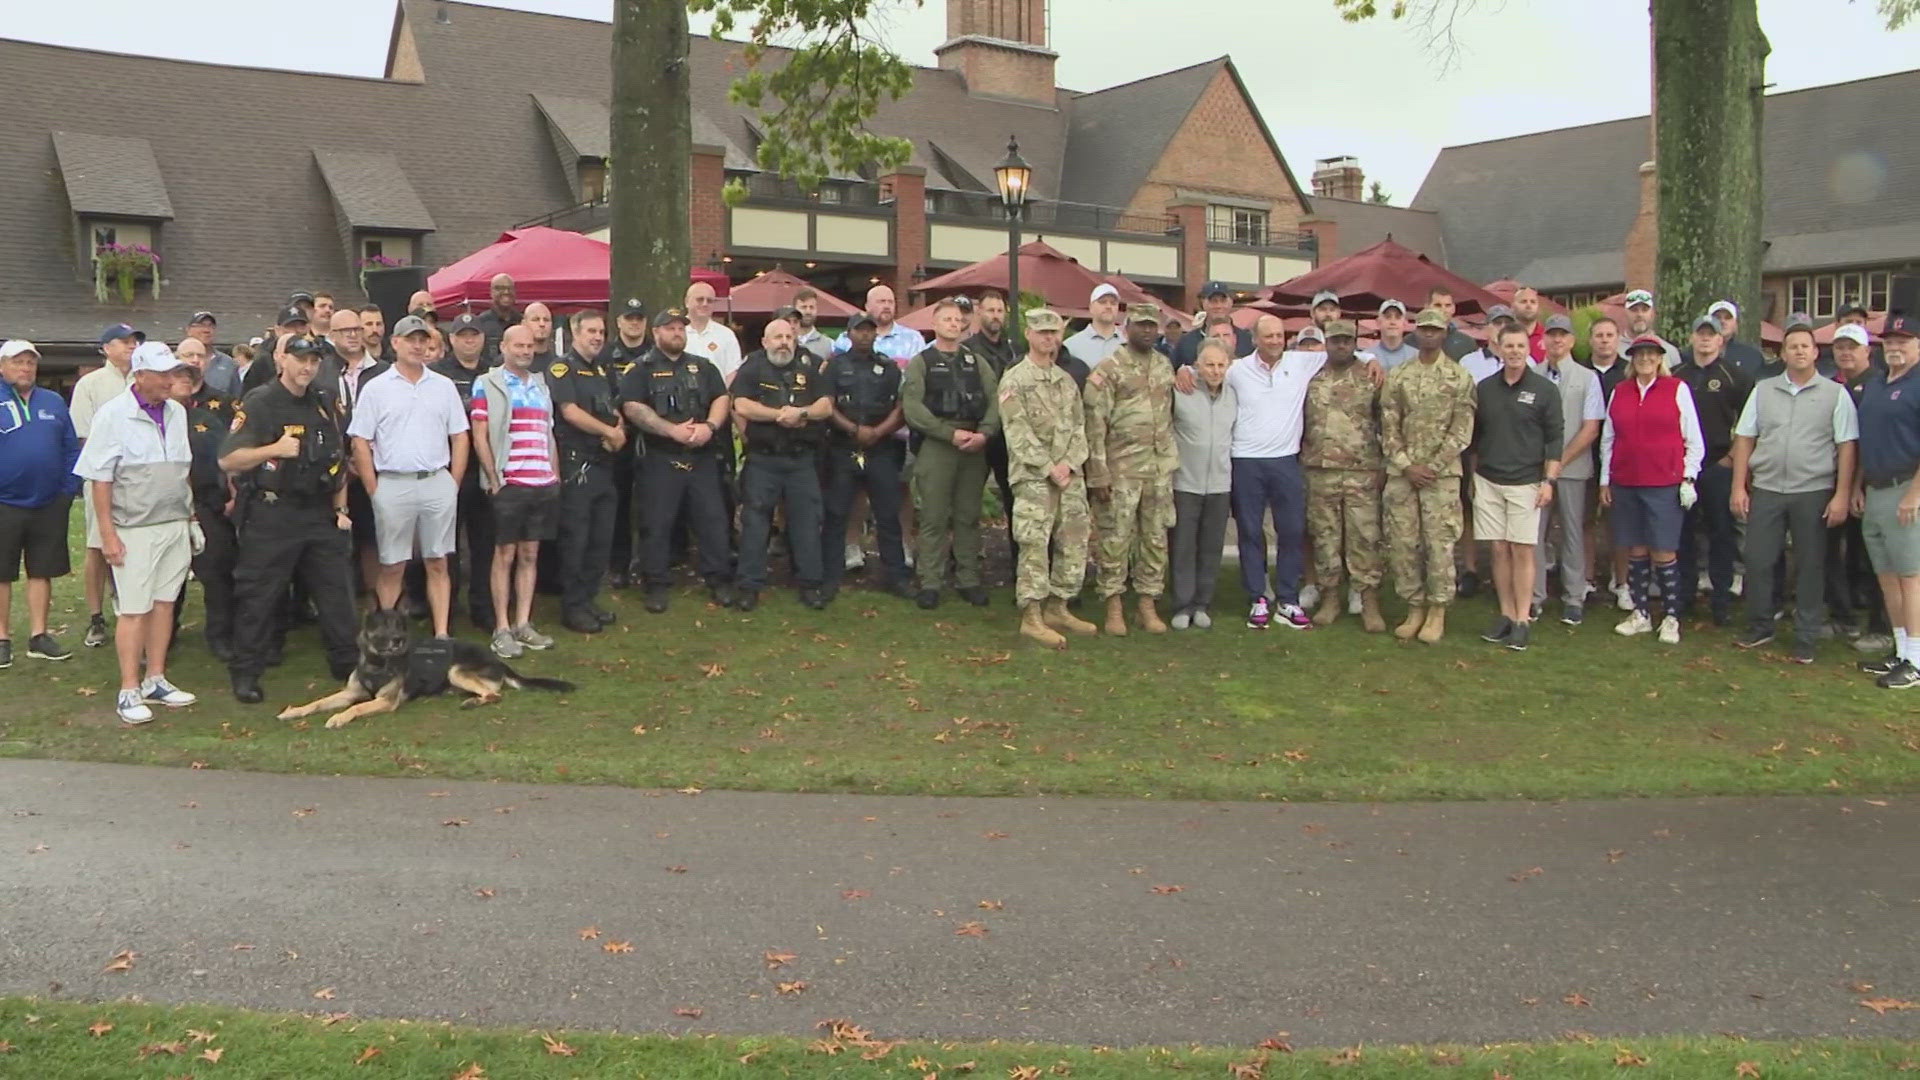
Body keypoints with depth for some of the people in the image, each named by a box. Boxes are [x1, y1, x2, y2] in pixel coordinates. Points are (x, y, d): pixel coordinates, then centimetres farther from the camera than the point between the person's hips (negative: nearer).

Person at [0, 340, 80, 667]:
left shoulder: (53, 402, 9)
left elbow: (71, 449, 11)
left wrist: (69, 489, 2)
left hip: (49, 505, 3)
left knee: (42, 572, 10)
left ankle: (39, 636, 19)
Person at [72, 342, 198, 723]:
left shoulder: (177, 413, 7)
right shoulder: (112, 415, -8)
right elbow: (100, 479, -8)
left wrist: (190, 519, 13)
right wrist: (108, 534, -11)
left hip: (176, 525, 5)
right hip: (134, 530, -5)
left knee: (164, 603, 10)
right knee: (133, 609, -2)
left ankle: (156, 680, 19)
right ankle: (129, 691, 5)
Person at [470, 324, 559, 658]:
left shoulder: (541, 384, 17)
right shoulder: (486, 384, 0)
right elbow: (479, 437, -5)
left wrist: (556, 477, 12)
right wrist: (494, 480, -10)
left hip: (543, 484, 5)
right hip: (508, 484, -5)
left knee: (530, 554, 9)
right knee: (504, 555, 0)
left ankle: (523, 625, 16)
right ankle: (502, 630, 6)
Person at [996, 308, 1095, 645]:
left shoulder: (1067, 380, 15)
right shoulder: (1014, 381, -4)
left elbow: (1079, 426, 11)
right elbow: (1018, 433, -11)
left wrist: (1068, 463, -5)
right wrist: (1049, 468, -15)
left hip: (1070, 475, 7)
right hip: (1033, 478, -6)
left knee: (1074, 543, 8)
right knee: (1034, 546, -7)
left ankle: (1057, 608, 20)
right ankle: (1031, 617, -1)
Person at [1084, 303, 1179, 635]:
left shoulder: (1165, 366, 11)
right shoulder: (1109, 369, -7)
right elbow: (1095, 424, -10)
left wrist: (1172, 459, 11)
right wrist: (1098, 474, -14)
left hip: (1160, 468, 5)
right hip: (1121, 469, -5)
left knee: (1155, 538, 9)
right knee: (1115, 537, 0)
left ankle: (1147, 604, 19)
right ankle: (1114, 607, 10)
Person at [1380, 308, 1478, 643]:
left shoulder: (1460, 378, 1)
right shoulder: (1397, 376, 8)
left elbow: (1461, 431, -4)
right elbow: (1388, 427, 4)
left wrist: (1433, 467, -11)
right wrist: (1407, 466, -7)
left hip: (1442, 475, -3)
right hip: (1401, 474, 3)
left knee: (1439, 544, -2)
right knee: (1401, 543, 4)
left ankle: (1437, 612, 8)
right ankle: (1414, 608, 16)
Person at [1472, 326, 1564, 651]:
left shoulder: (1544, 389, -2)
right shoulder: (1484, 388, 7)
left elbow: (1554, 439, -1)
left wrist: (1549, 481, -7)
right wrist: (1473, 476, 13)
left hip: (1525, 483, -3)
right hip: (1488, 482, 3)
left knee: (1522, 551, -3)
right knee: (1500, 550, 6)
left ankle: (1523, 620, 2)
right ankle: (1506, 616, 15)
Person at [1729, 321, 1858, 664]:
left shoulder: (1835, 393, 1)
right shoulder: (1763, 390, 7)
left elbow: (1846, 447, -2)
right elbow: (1744, 439, 8)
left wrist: (1841, 495, -7)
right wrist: (1738, 487, 2)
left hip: (1814, 492, -2)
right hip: (1766, 490, 2)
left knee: (1811, 566, 5)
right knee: (1757, 561, 3)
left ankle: (1806, 639, 15)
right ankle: (1760, 628, 20)